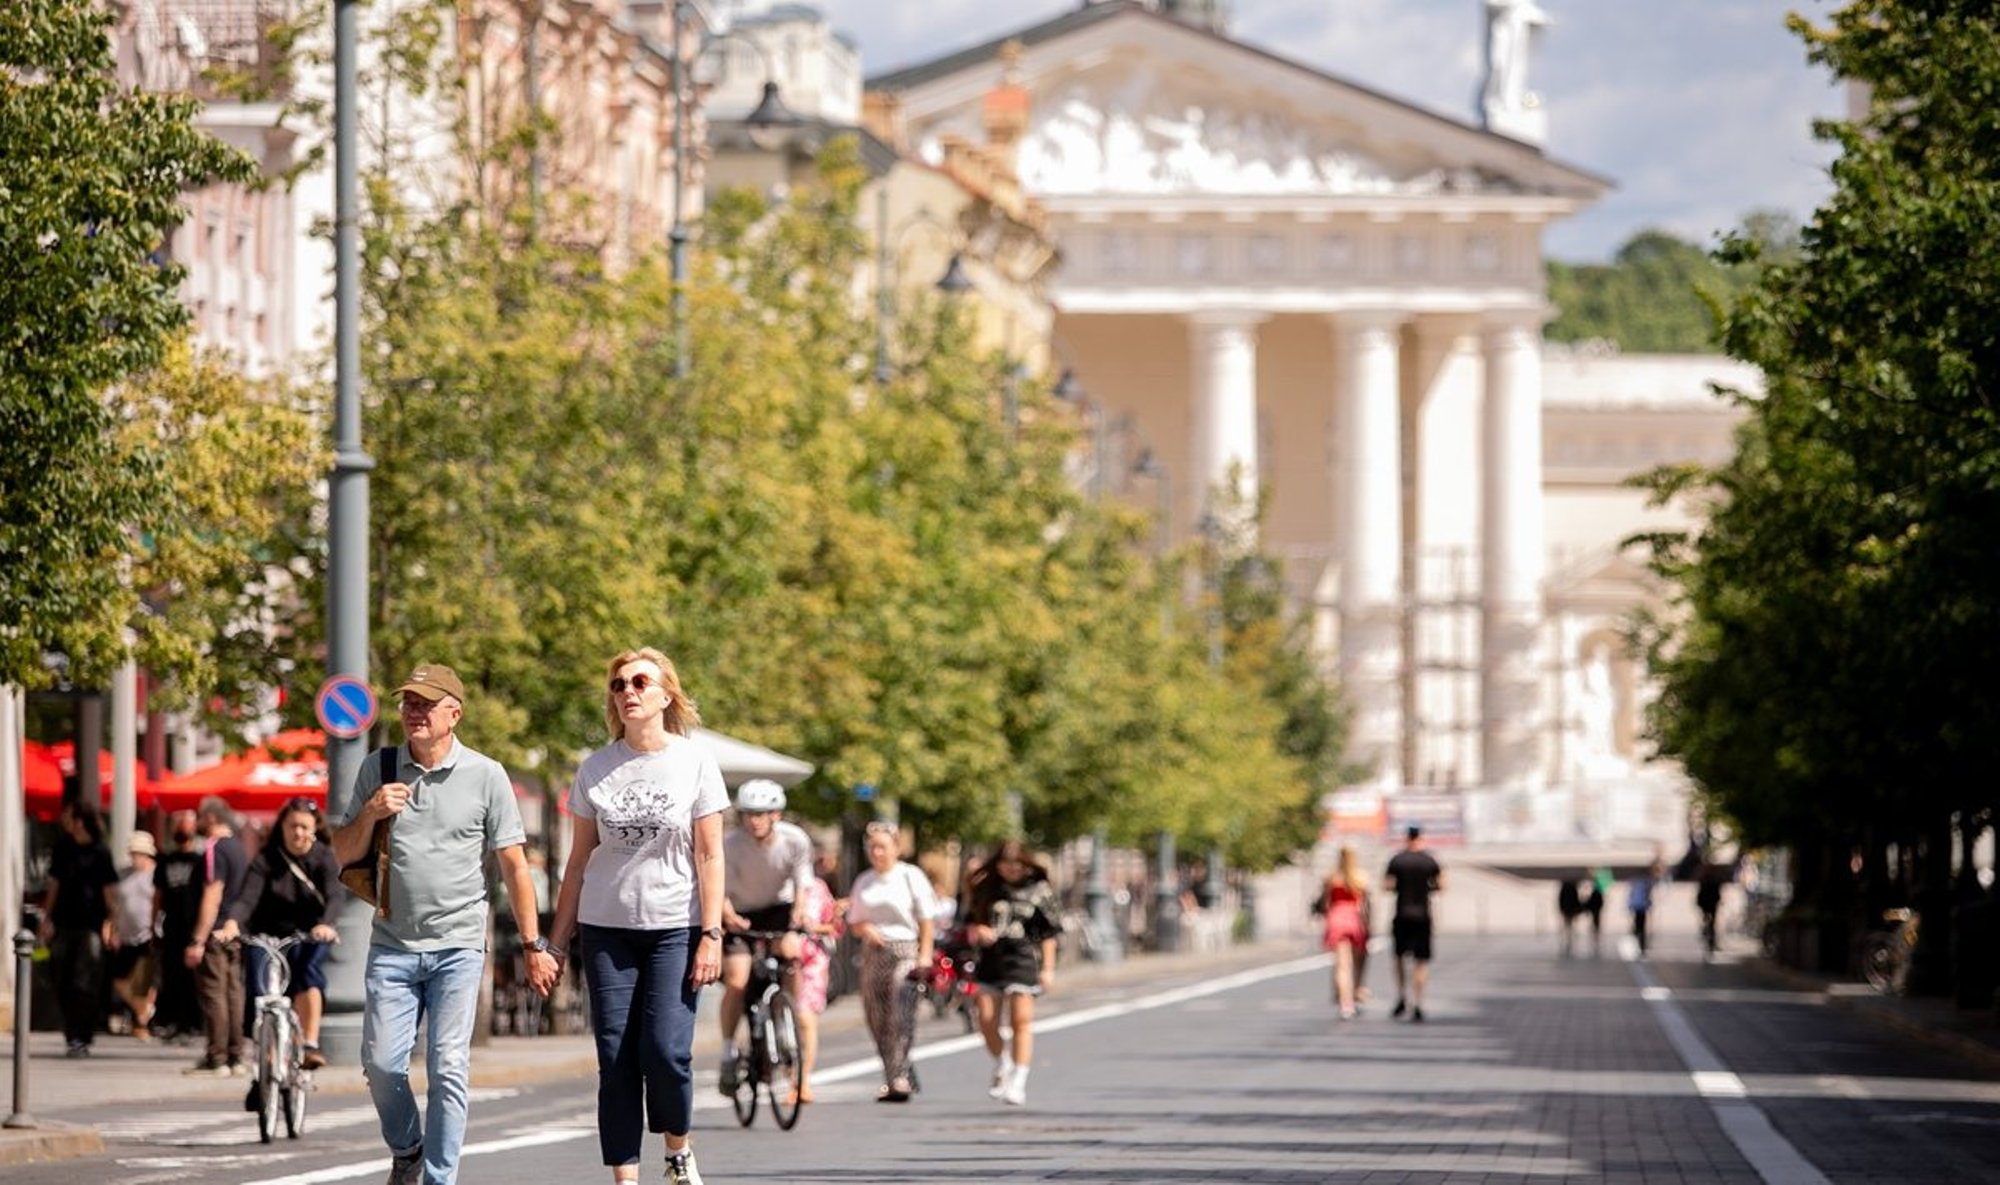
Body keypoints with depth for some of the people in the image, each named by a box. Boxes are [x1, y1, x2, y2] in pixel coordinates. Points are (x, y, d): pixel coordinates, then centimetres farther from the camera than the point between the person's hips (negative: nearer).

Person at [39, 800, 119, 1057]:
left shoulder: (99, 852, -4)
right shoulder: (62, 848, 10)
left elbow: (109, 891, -3)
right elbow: (55, 884, 16)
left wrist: (109, 923, -10)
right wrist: (47, 918, 10)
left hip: (90, 927, -5)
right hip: (64, 925, 5)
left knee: (85, 987, -7)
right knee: (64, 985, 4)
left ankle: (81, 1038, -4)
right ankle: (73, 1037, 11)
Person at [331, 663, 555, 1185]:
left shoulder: (485, 776, 0)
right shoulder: (377, 770, 6)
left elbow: (514, 865, 4)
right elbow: (343, 855, 12)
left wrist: (534, 945, 2)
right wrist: (370, 814, -8)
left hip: (458, 946, -2)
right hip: (392, 945, 2)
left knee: (448, 1070, -7)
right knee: (381, 1063, -1)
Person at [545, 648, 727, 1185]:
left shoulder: (695, 762, 0)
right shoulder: (595, 769, 6)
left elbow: (709, 855, -1)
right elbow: (578, 862, 10)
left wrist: (711, 935, -9)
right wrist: (555, 944, 7)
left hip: (675, 928, -2)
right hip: (606, 928, 2)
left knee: (666, 1051, -14)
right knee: (616, 1061, -1)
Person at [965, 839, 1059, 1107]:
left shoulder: (1038, 890, 1)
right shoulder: (987, 888, 9)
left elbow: (1048, 933, 3)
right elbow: (970, 921, 16)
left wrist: (1048, 968, -1)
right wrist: (978, 930, -8)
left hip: (1023, 959, -3)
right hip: (990, 959, 3)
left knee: (1021, 1021, -8)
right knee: (987, 1021, 0)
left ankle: (1018, 1084, -5)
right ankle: (1001, 1066, 27)